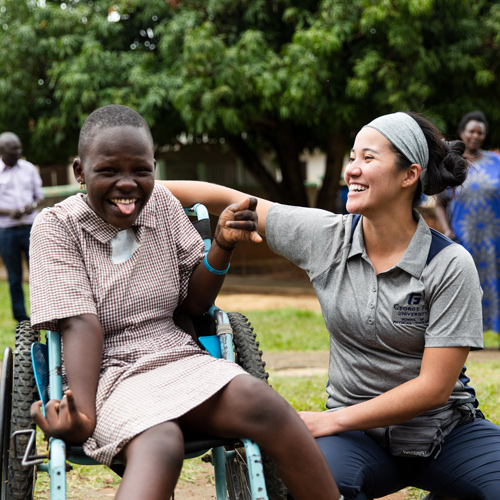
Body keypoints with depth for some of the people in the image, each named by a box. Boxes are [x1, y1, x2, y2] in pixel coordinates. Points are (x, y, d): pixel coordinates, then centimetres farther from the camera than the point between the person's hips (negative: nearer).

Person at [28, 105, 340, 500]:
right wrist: (82, 415, -27)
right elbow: (81, 325, -13)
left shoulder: (163, 205, 8)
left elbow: (195, 302, 11)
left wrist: (222, 245, -5)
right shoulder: (56, 227, -3)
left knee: (266, 406, -27)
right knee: (159, 444, -38)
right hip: (109, 374, -4)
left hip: (177, 359, 4)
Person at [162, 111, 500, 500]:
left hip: (446, 429, 1)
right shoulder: (325, 237, -3)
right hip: (359, 435, 0)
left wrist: (331, 420, -16)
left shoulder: (450, 264, -12)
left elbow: (435, 386, -14)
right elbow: (228, 200, 3)